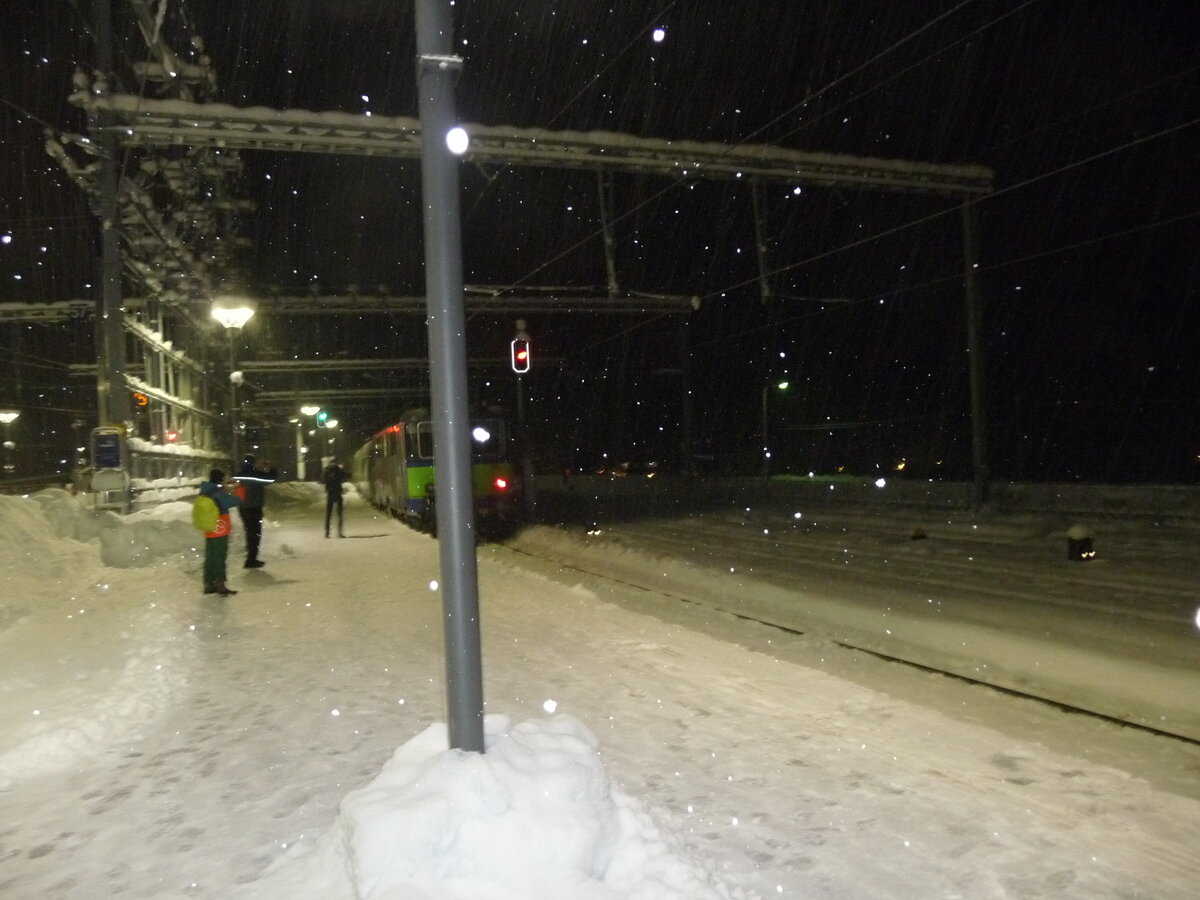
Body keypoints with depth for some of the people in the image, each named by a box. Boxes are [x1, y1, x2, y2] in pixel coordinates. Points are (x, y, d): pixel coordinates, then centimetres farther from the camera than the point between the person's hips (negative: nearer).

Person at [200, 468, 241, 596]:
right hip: (220, 532, -7)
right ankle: (220, 585, 7)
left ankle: (209, 584, 19)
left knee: (210, 558, 13)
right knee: (220, 559, 2)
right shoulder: (220, 494, -21)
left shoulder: (205, 492, 1)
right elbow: (237, 502, -18)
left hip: (209, 532, 7)